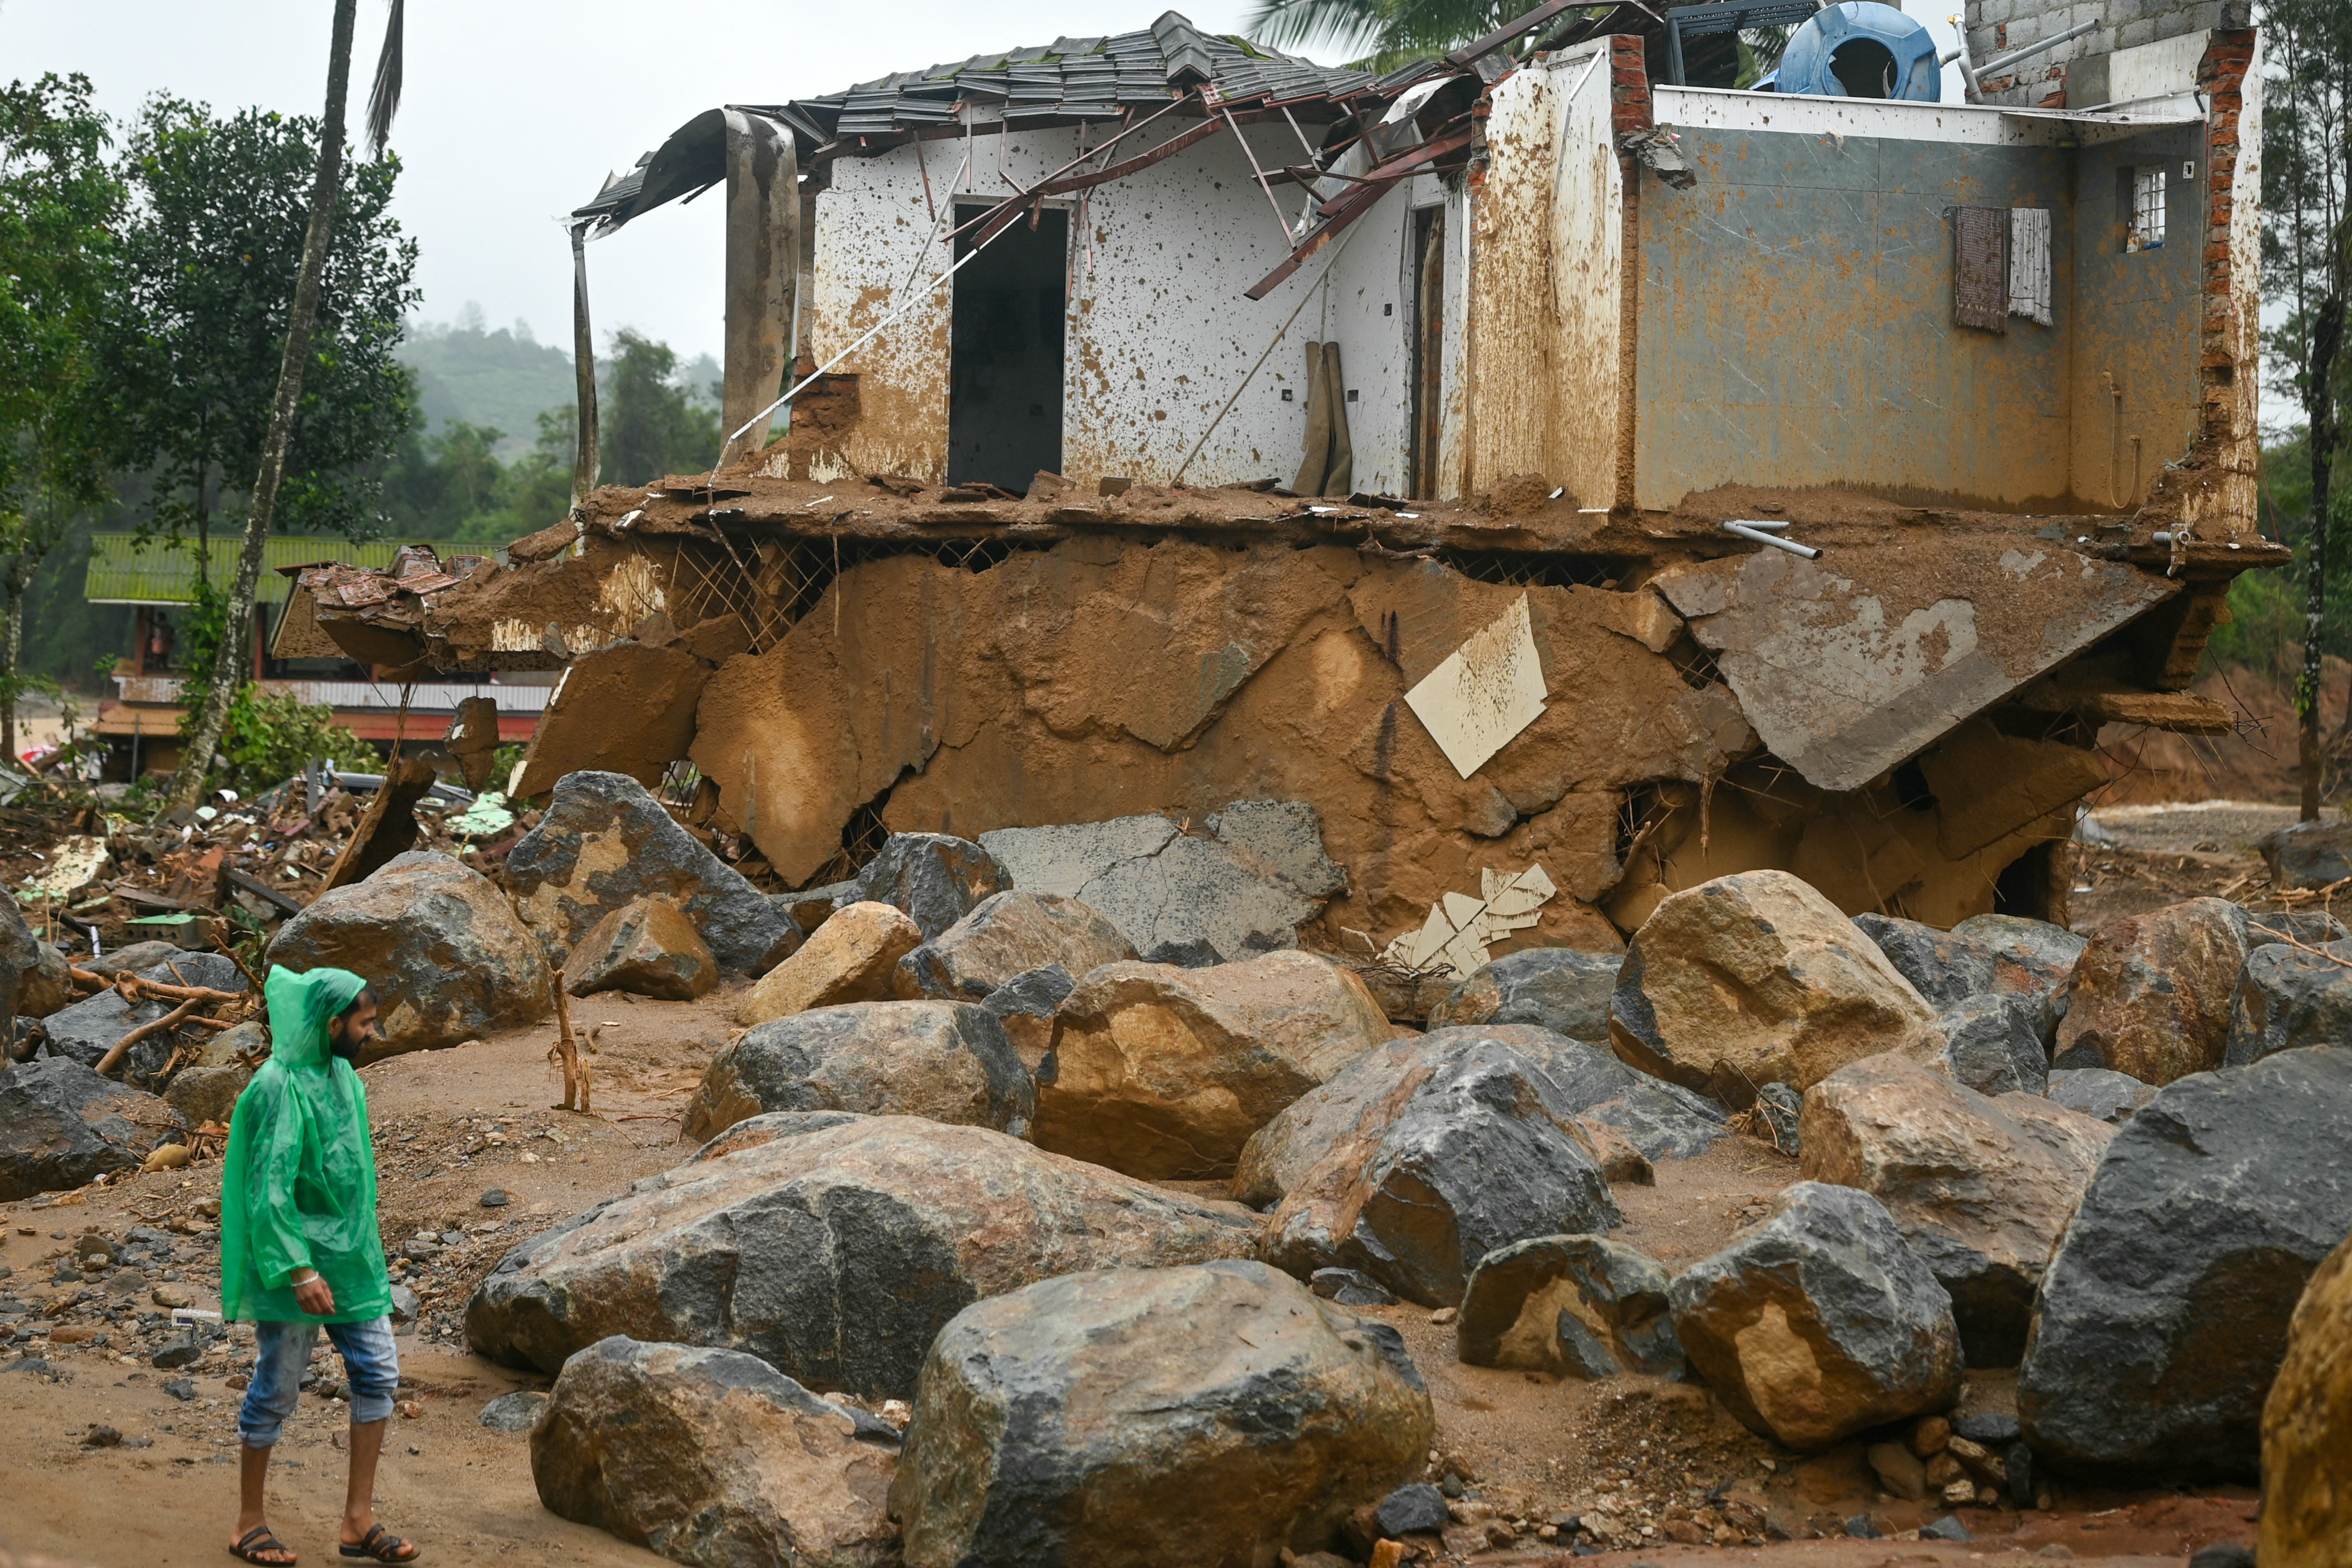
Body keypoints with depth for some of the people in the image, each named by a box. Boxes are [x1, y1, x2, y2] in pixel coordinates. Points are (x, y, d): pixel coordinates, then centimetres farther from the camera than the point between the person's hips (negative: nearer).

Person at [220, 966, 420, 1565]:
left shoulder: (343, 1077, 6)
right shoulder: (278, 1088, -19)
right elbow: (269, 1189, -22)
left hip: (351, 1257, 8)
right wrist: (300, 1270, -25)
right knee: (277, 1389, 3)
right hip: (295, 1261, -8)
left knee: (377, 1373, 5)